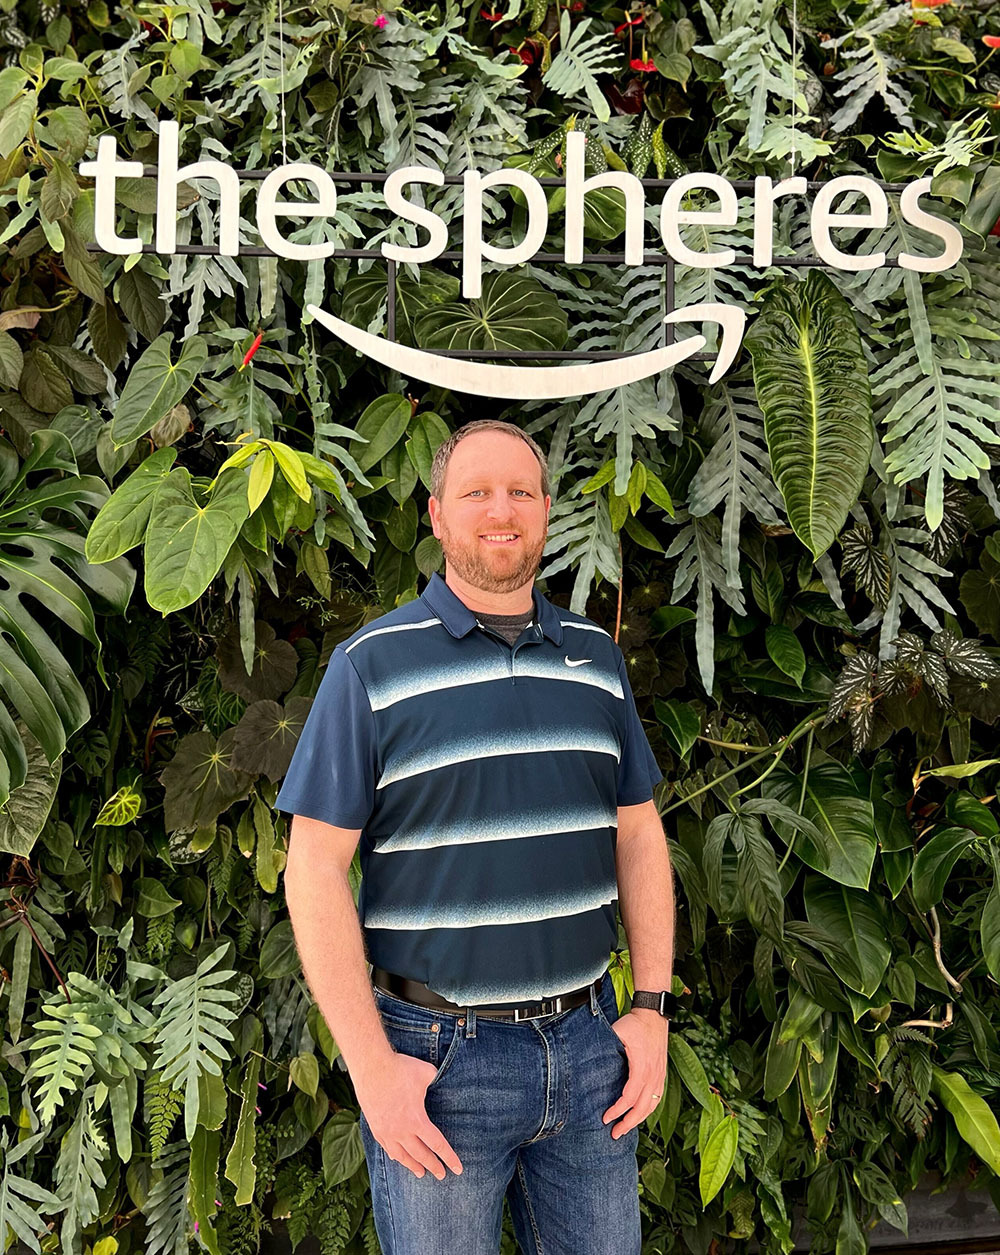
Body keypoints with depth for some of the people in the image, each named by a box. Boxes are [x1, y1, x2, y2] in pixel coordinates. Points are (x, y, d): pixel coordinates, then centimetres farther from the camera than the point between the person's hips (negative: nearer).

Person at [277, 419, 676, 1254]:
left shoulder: (597, 658, 7)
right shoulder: (373, 664, -7)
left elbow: (638, 834, 10)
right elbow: (316, 868, -9)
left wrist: (652, 1007, 2)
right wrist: (371, 1068, -12)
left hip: (588, 1044, 4)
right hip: (439, 1058, -3)